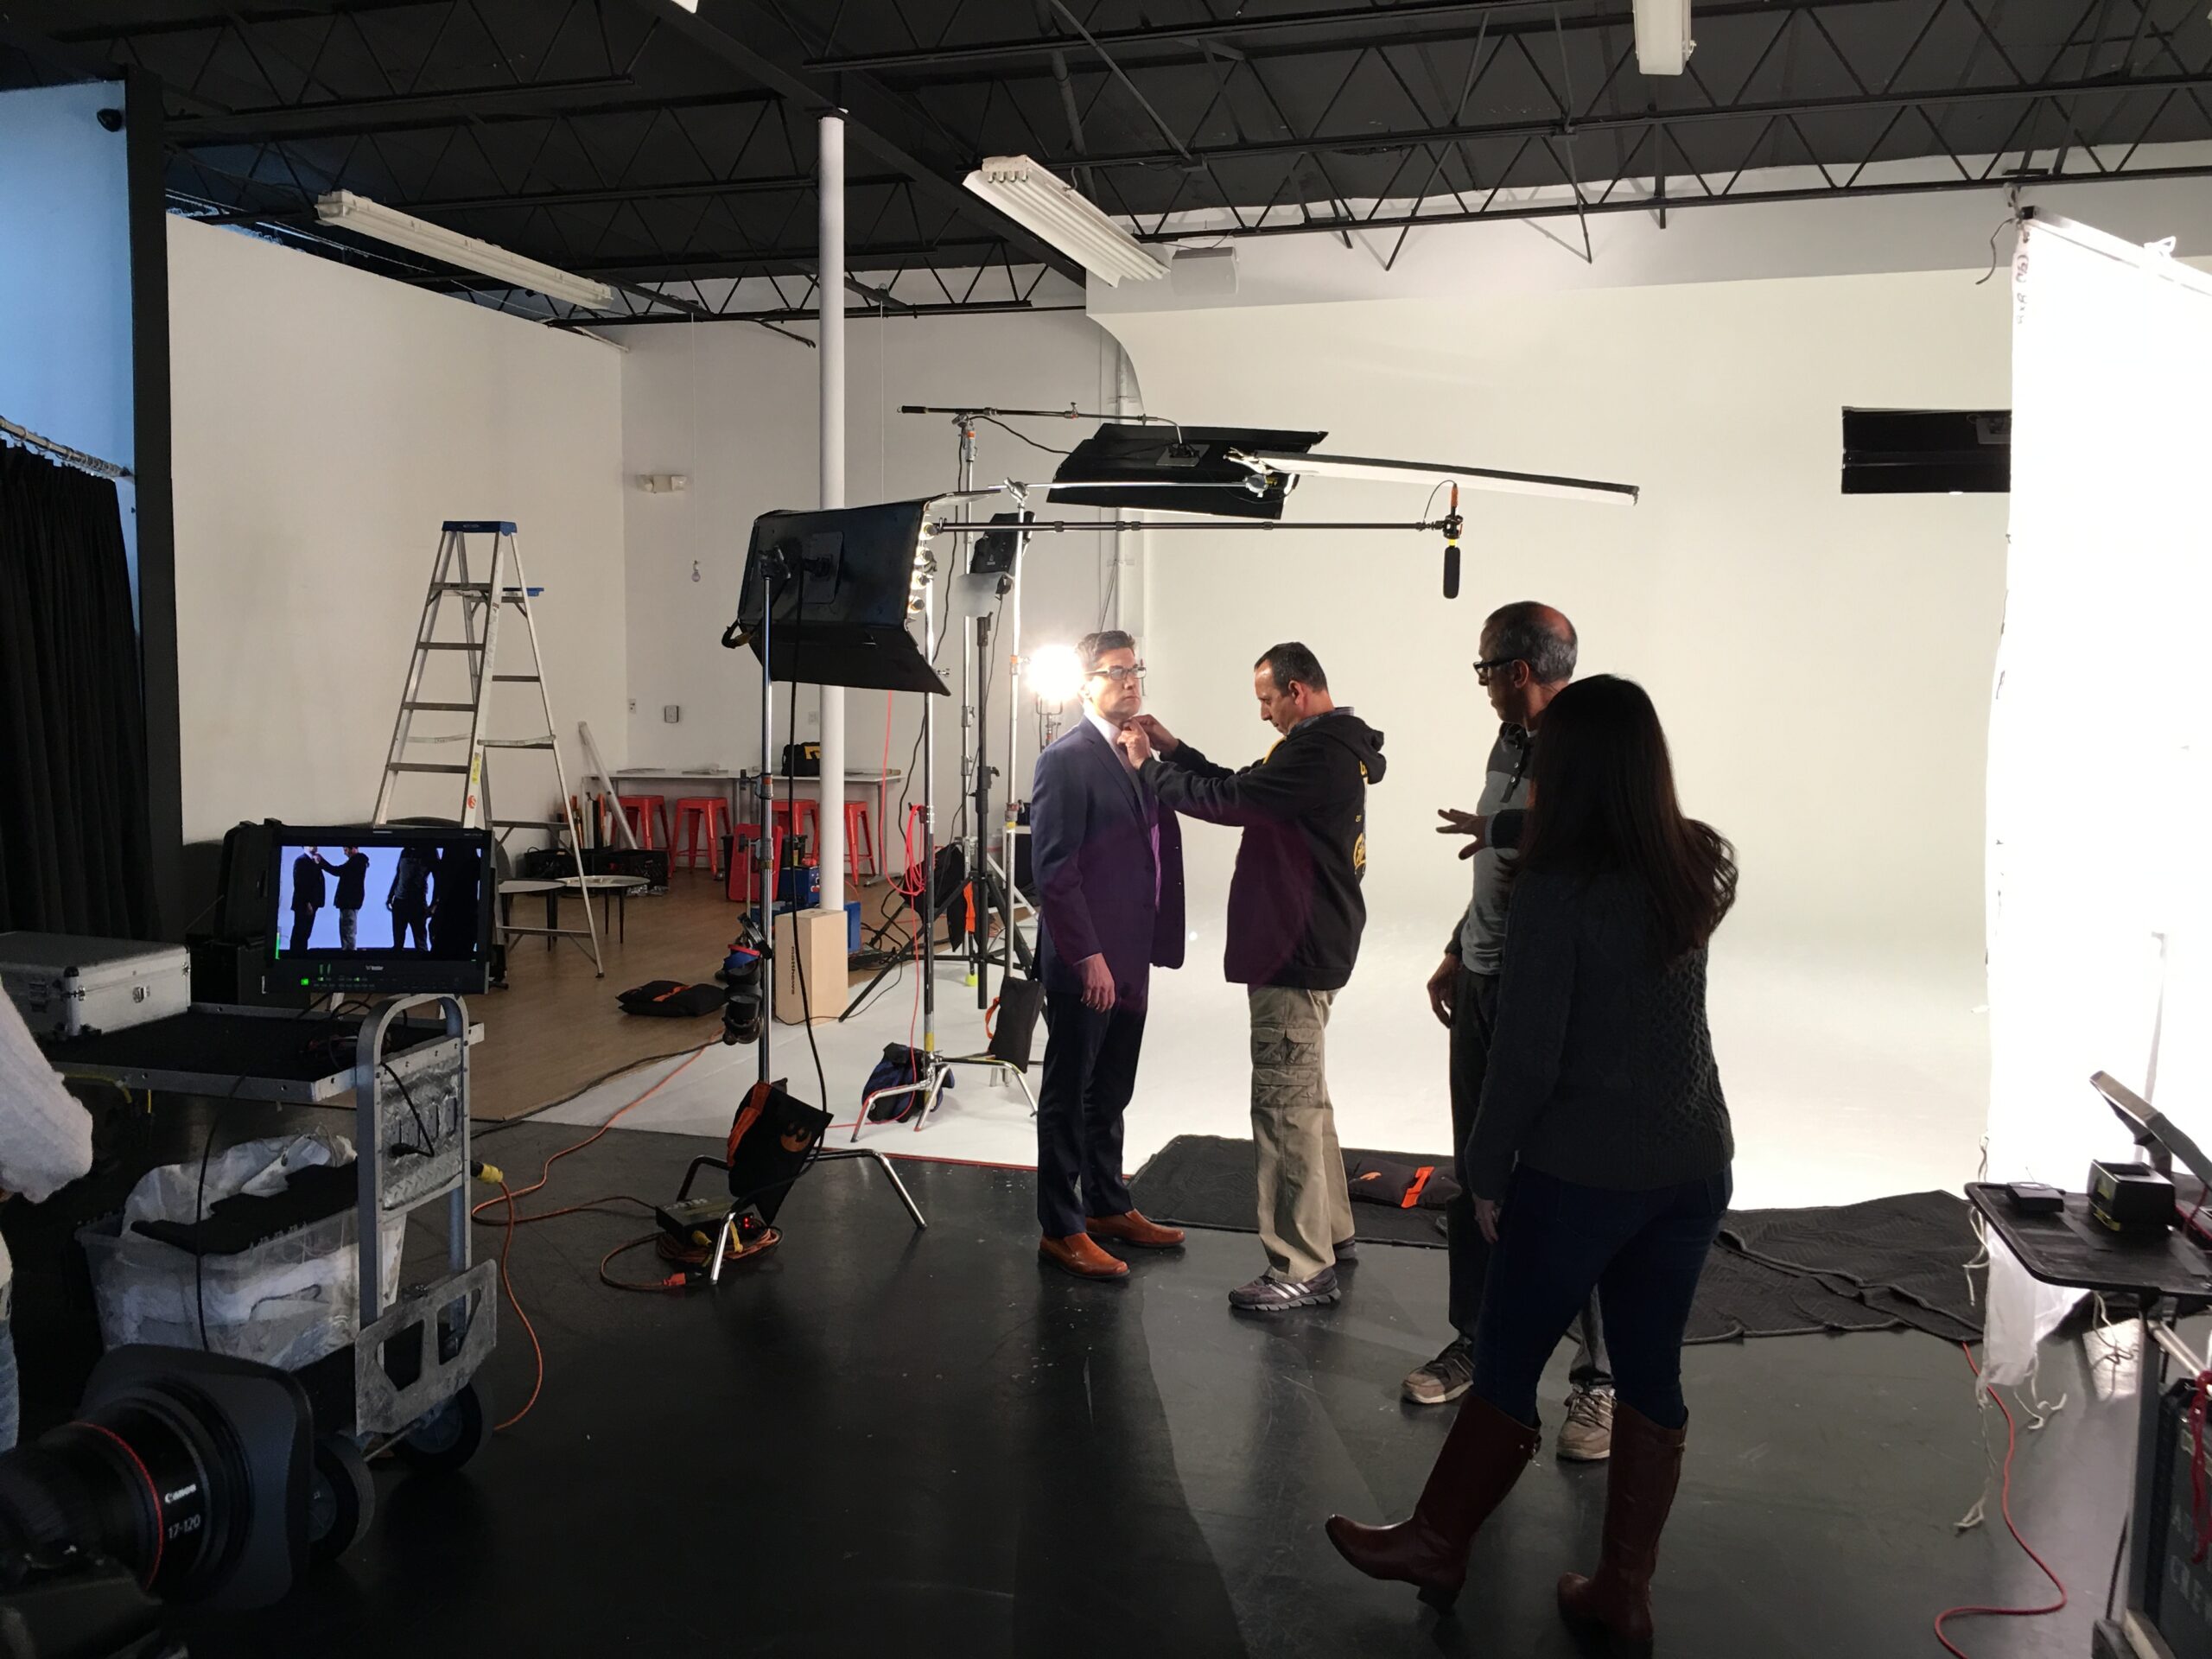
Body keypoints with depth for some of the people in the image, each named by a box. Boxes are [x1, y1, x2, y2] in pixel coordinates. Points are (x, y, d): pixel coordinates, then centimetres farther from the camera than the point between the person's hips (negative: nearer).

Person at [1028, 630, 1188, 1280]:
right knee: (1068, 1097, 4)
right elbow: (1053, 869, -17)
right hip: (1084, 963, -8)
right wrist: (1088, 957, -20)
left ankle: (1108, 1206, 31)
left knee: (1111, 1094, 18)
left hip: (1128, 961, 8)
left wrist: (1149, 947, 10)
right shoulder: (1066, 761, -12)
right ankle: (1061, 1230, 13)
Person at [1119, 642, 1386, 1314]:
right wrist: (1172, 748, 11)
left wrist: (1148, 765, -7)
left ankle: (1301, 1269, 0)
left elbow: (1223, 801, -21)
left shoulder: (1319, 750, -19)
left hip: (1295, 954, -11)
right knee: (1306, 1097, 20)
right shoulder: (1332, 746, 14)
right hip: (1307, 947, 11)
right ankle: (1329, 1233, 31)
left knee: (1284, 1107, -6)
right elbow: (1243, 790, 18)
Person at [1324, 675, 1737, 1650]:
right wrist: (1517, 847, 29)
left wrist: (1488, 1172, -3)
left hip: (1579, 1174, -6)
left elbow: (1525, 1056, -16)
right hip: (1692, 1168, 6)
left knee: (1506, 1361, 11)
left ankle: (1436, 1547, 29)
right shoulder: (1704, 866, 1)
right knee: (1650, 1372, 14)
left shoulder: (1556, 888, -17)